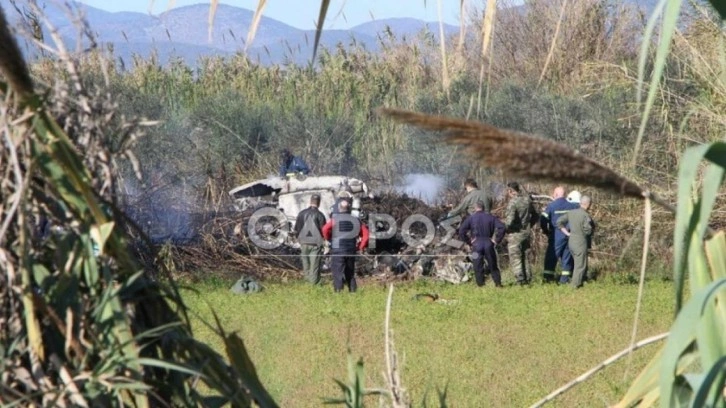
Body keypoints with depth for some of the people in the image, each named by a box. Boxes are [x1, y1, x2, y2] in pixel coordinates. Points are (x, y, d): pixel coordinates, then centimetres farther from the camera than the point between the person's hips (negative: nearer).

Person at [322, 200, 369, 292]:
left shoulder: (334, 219, -2)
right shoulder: (355, 220, 9)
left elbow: (325, 229, -16)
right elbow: (365, 233, 4)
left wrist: (328, 238, 4)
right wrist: (361, 246, 11)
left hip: (337, 251, -4)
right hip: (351, 251, 4)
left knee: (338, 273, -7)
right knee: (350, 274, 17)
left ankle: (338, 291, -17)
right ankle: (353, 291, 17)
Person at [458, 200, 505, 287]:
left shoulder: (471, 218, 2)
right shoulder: (490, 217, 6)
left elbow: (461, 231, -5)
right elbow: (501, 228, -5)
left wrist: (468, 241, 3)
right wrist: (497, 240, 0)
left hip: (476, 244, -2)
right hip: (488, 244, 2)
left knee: (478, 267, 5)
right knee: (493, 266, 12)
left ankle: (480, 284, 3)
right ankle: (498, 283, 9)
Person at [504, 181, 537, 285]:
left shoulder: (512, 202, -17)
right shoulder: (527, 200, 6)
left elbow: (510, 221, -24)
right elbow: (535, 216, 15)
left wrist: (503, 227, -6)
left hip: (515, 234, -7)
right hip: (526, 233, 7)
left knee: (515, 258, 0)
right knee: (524, 257, 15)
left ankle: (520, 279, -4)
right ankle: (527, 279, 15)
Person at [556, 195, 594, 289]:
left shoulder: (571, 213, 4)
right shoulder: (586, 216, -17)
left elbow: (559, 222, 5)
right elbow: (587, 230, -25)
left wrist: (567, 233, 7)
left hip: (571, 241, 7)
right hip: (581, 242, -7)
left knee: (578, 263, 20)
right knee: (580, 265, 3)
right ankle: (576, 284, 3)